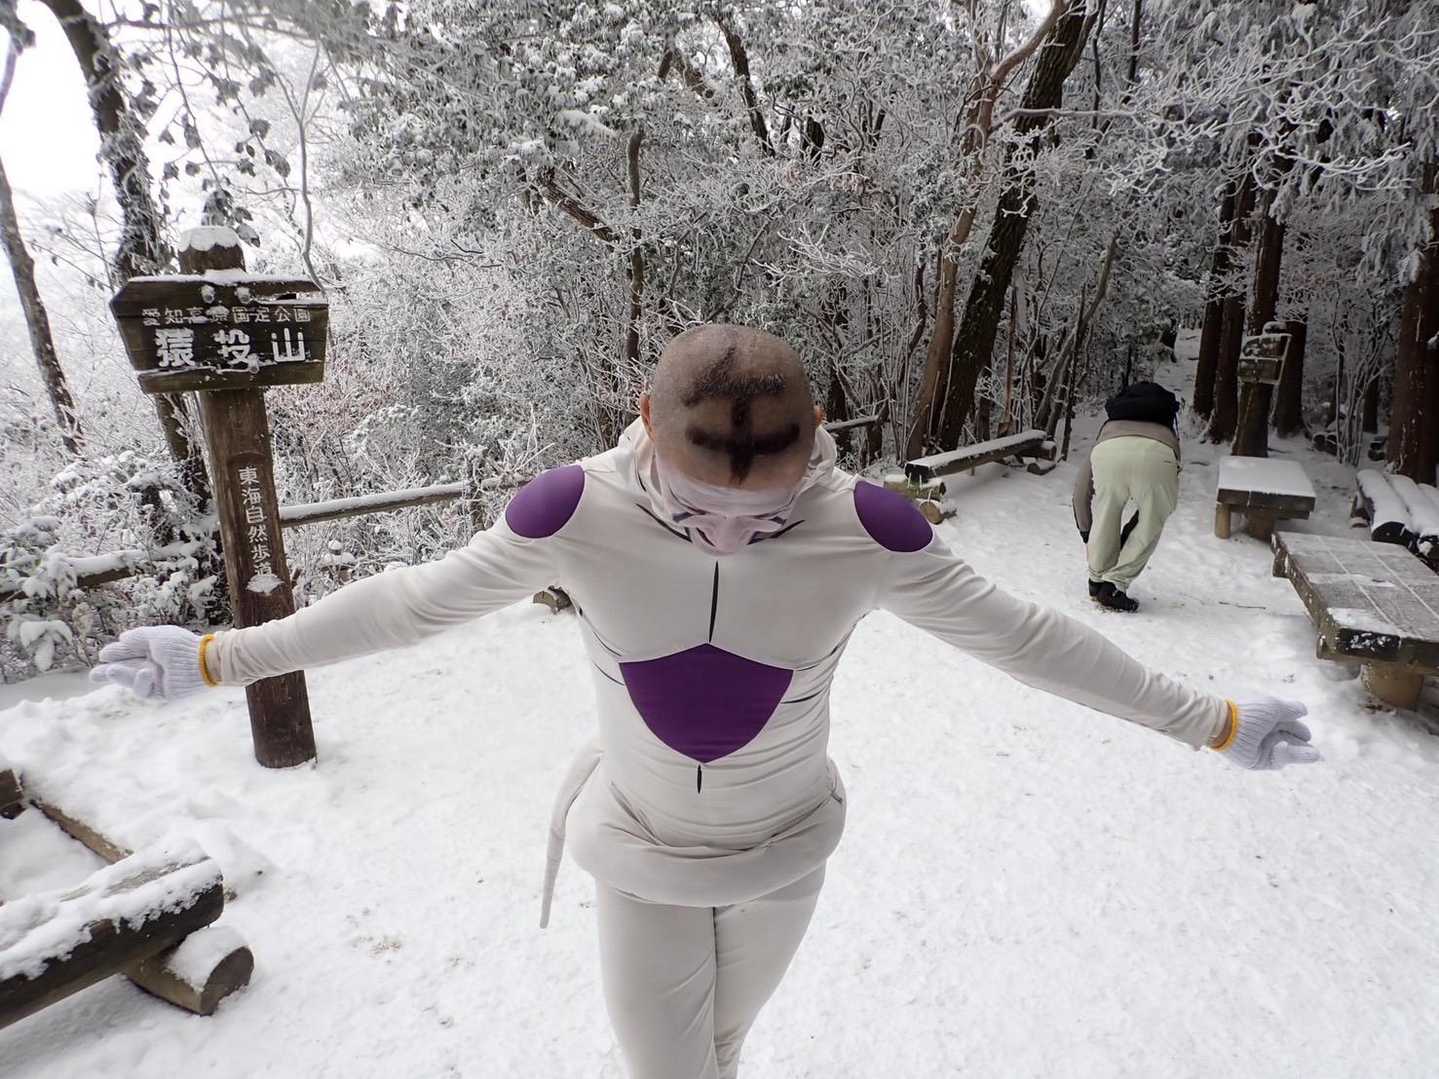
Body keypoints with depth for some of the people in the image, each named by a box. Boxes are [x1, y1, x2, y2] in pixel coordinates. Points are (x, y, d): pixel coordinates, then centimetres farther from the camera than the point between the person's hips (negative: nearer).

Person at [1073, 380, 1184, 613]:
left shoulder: (1108, 428, 46)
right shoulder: (1168, 434, 45)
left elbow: (1081, 487, 41)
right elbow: (1169, 500, 41)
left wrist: (1085, 531, 49)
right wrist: (1130, 529, 50)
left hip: (1108, 451, 1)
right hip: (1156, 454, 0)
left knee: (1104, 520, 24)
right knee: (1149, 529, 20)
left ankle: (1097, 581, 35)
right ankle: (1115, 587, 18)